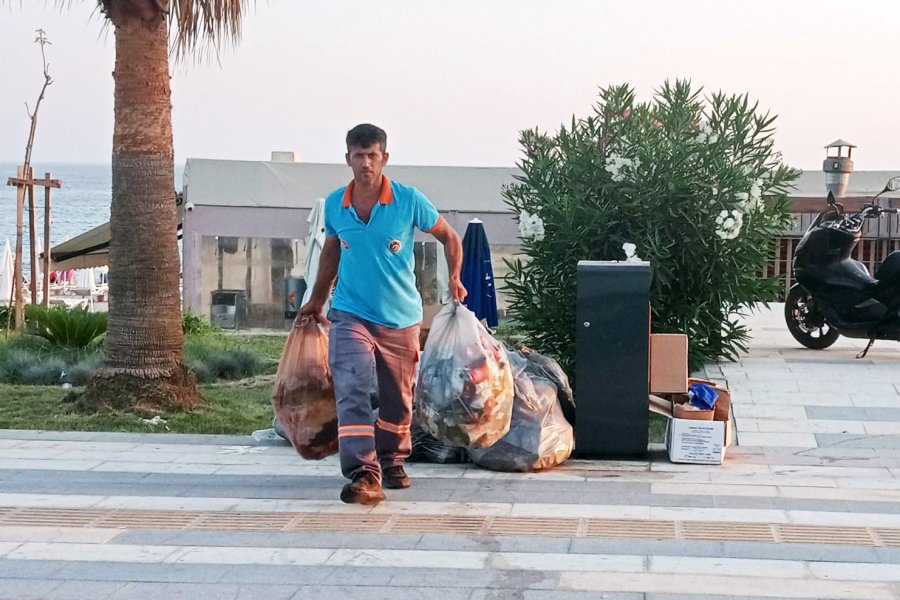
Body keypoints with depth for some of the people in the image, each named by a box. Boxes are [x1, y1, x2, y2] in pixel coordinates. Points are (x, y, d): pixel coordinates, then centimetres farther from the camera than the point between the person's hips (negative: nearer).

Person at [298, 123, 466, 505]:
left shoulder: (409, 201, -9)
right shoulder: (334, 205, -1)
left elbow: (449, 237, 4)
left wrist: (455, 278, -11)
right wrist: (317, 301, 22)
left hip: (400, 316, 0)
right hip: (350, 315, 0)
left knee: (398, 398, 14)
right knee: (352, 392, -18)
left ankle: (392, 462, 36)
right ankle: (363, 474, -23)